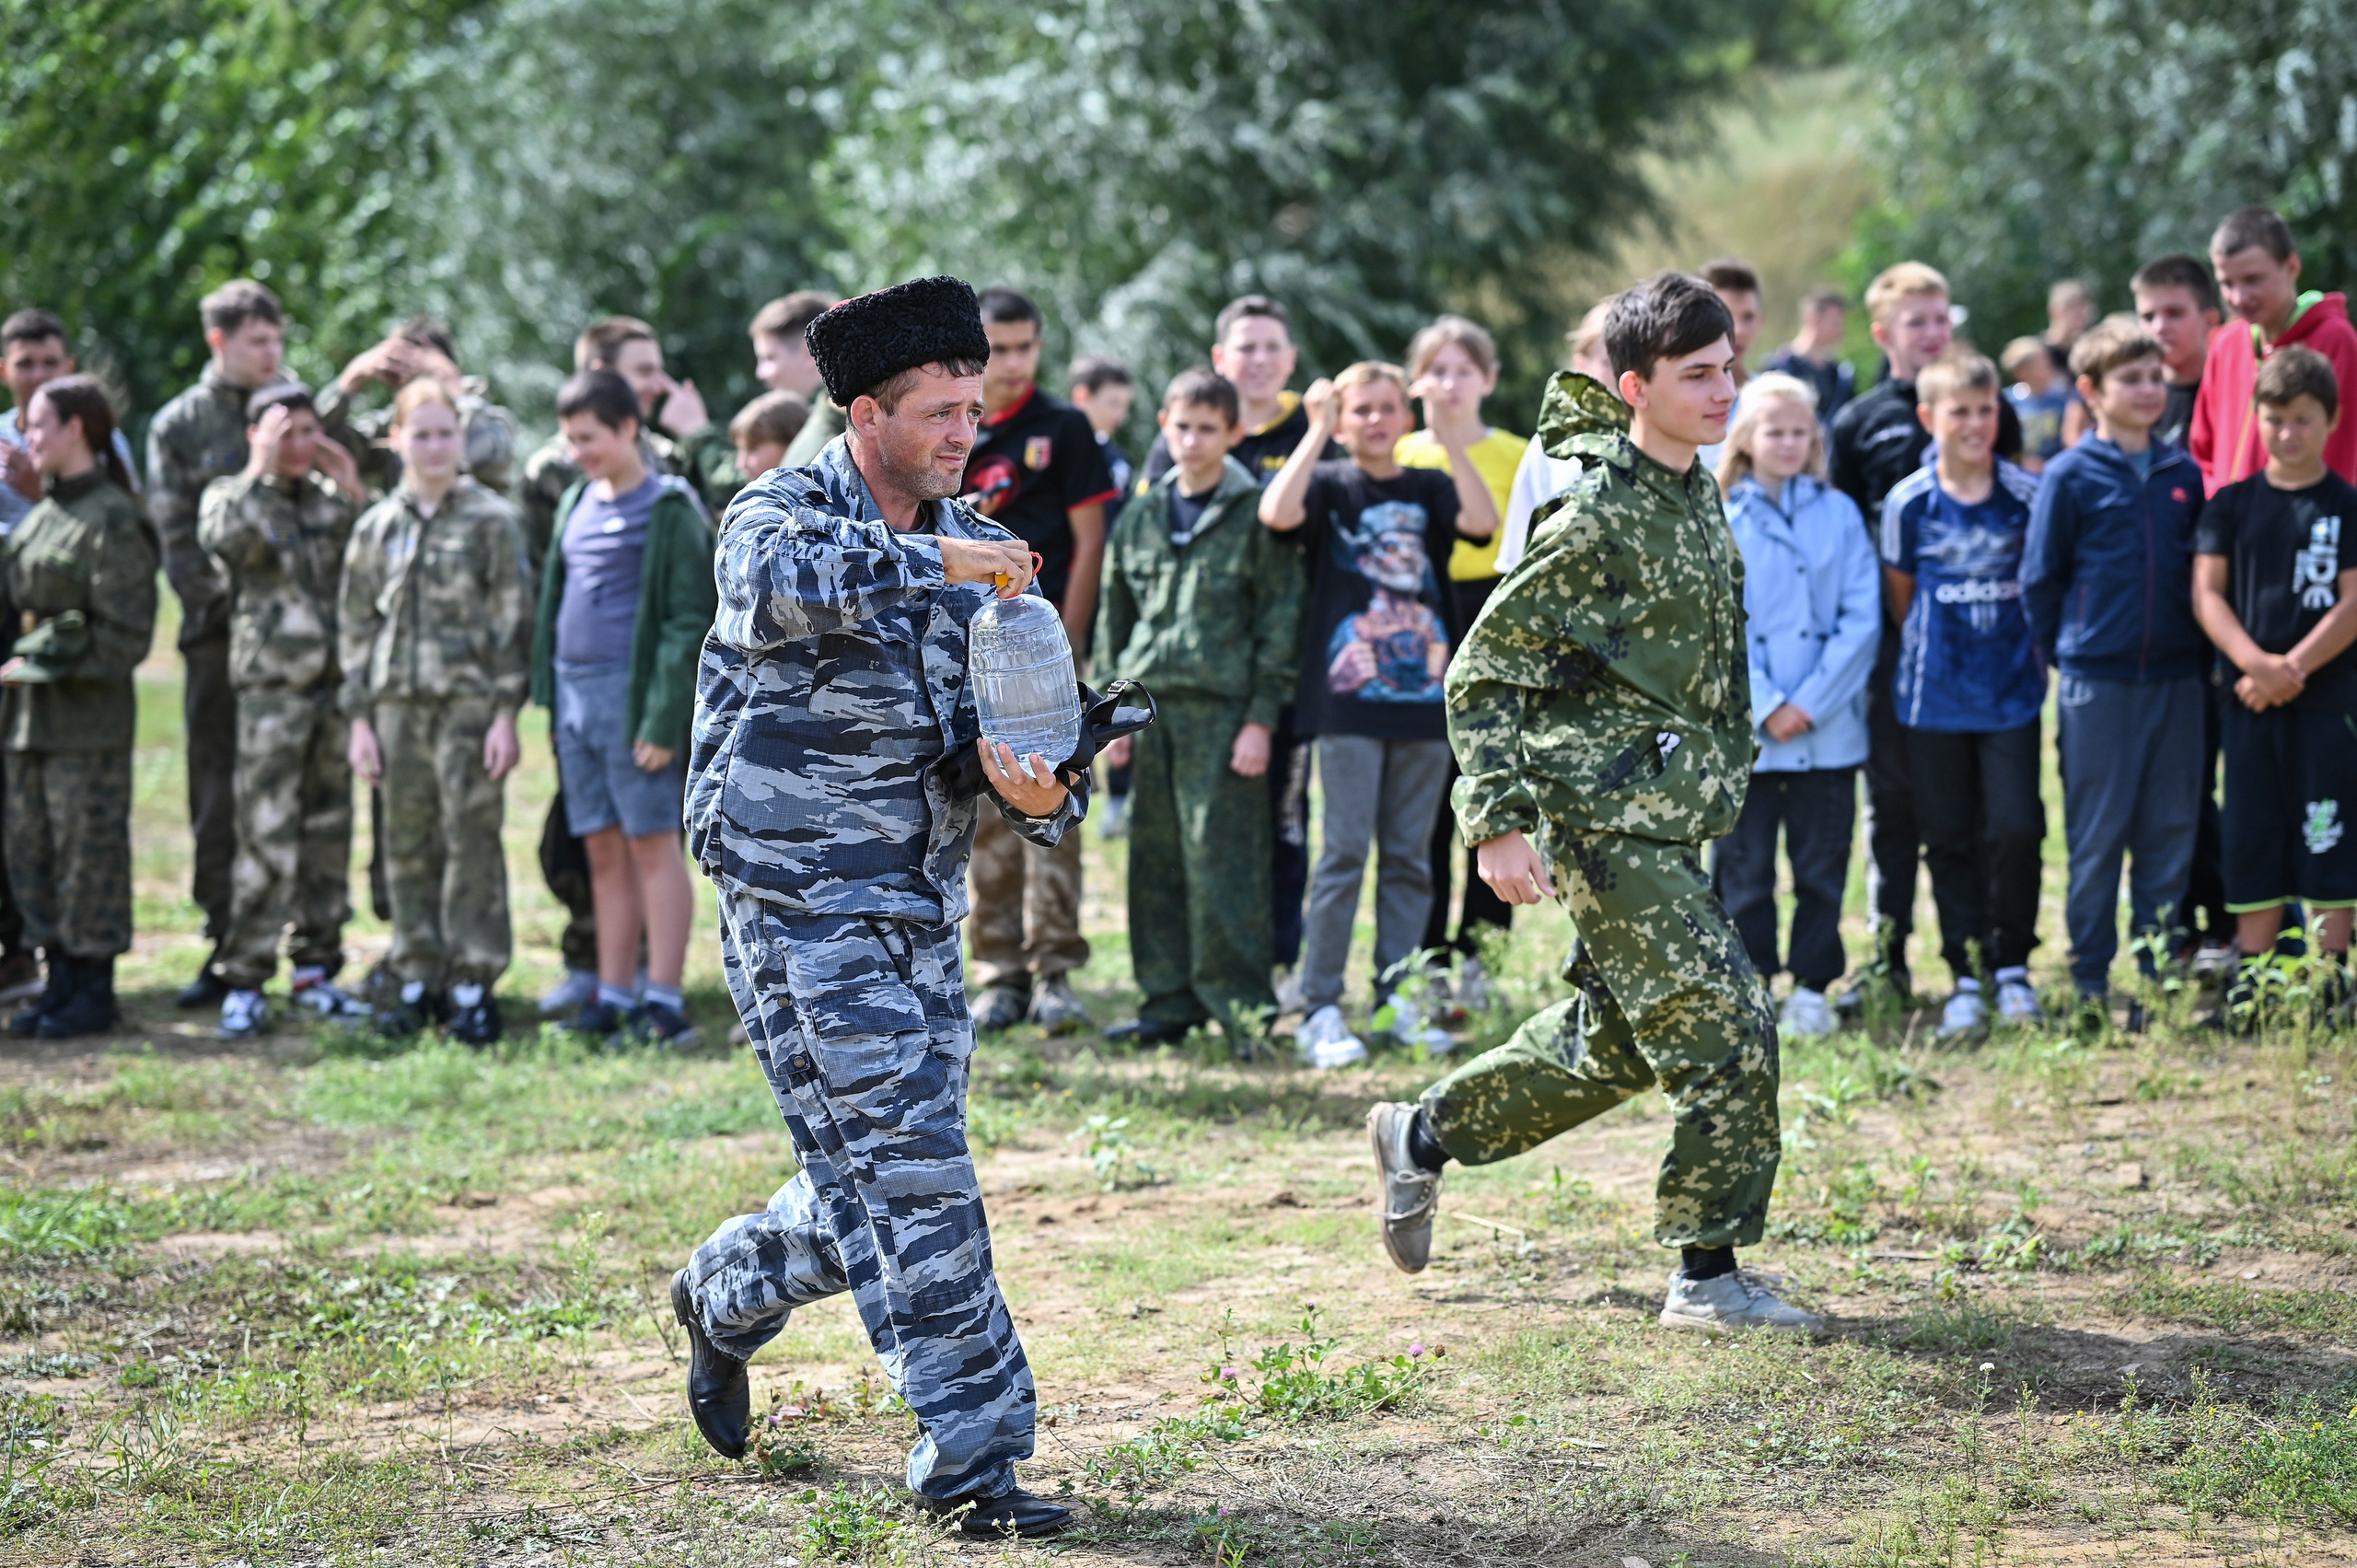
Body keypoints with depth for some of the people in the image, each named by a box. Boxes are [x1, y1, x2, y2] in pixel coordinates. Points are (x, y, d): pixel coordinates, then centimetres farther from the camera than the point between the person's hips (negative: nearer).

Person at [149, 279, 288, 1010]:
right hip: (220, 633, -1)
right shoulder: (178, 425, 6)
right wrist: (227, 598, -11)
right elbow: (176, 537, 0)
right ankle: (227, 946, 7)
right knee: (219, 793, 1)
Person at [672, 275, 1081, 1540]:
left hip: (919, 907, 7)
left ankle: (725, 1297, 40)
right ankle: (970, 1457, -6)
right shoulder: (782, 511, -8)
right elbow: (774, 582, -35)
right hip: (799, 902, -7)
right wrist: (926, 561, -31)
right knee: (910, 1172, -11)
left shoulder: (976, 552, 10)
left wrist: (1045, 795, -14)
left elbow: (1016, 737, 8)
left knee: (886, 1177, 13)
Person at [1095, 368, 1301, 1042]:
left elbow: (1280, 622, -3)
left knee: (1221, 859, -7)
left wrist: (1261, 719, -8)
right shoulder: (1139, 519, 14)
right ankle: (1170, 1000, 14)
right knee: (1156, 860, 6)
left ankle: (1240, 1004, -1)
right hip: (1152, 705, 5)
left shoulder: (1256, 515, -1)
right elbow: (1116, 620, 20)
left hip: (1223, 707, -5)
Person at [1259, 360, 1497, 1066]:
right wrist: (1316, 431, -14)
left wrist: (1449, 436, -13)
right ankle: (1320, 1010, -2)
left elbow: (1483, 520, -10)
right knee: (1344, 855, -6)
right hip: (1348, 698, -3)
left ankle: (1397, 1000, 15)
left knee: (1410, 857, 8)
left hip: (1423, 697, 3)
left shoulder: (1428, 490, 10)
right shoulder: (1328, 485, 3)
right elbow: (1276, 513, -18)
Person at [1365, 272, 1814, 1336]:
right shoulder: (1598, 517, -19)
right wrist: (1500, 821, -22)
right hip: (1607, 813, -9)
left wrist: (1721, 774, 24)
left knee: (1617, 1039, 18)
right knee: (1725, 1027, -10)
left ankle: (1424, 1137, 36)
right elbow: (1485, 669, -17)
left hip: (1666, 815, 9)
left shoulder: (1693, 491, 9)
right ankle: (1708, 1277, 0)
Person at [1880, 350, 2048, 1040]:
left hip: (2012, 691, 0)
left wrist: (2033, 653, 10)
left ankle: (2013, 967, 9)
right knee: (1949, 840, 4)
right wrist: (1931, 652, 11)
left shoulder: (2027, 494, -2)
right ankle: (1966, 978, 12)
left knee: (2015, 829, -6)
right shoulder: (1909, 502, -2)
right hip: (1935, 694, 0)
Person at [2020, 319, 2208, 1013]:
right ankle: (2090, 987, 9)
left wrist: (2201, 656, 9)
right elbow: (2039, 579, 1)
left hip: (2175, 681, 4)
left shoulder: (2183, 474, 8)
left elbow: (2204, 574, 15)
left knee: (2169, 837, 7)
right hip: (2096, 683, -3)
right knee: (2095, 839, 2)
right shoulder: (2071, 476, -3)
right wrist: (2068, 654, 1)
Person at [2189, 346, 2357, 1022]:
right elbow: (2207, 592, 2)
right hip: (2249, 700, 2)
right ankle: (2249, 979, 9)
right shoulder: (2231, 504, 8)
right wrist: (2255, 661, -14)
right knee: (2252, 838, 4)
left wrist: (2293, 668, -14)